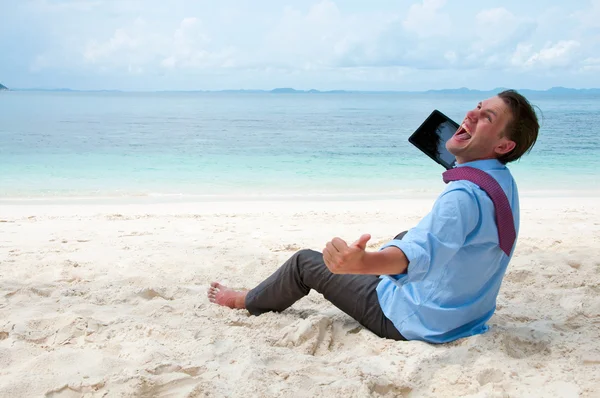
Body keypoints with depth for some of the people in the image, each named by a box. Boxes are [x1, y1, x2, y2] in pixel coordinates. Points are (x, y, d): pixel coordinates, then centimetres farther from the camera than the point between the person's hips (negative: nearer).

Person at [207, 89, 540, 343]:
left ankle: (247, 302, 32)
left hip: (413, 321, -9)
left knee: (305, 262, 5)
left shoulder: (466, 195, -33)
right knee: (403, 236, 35)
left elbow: (420, 252, -52)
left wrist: (362, 262, -70)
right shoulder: (504, 181, -4)